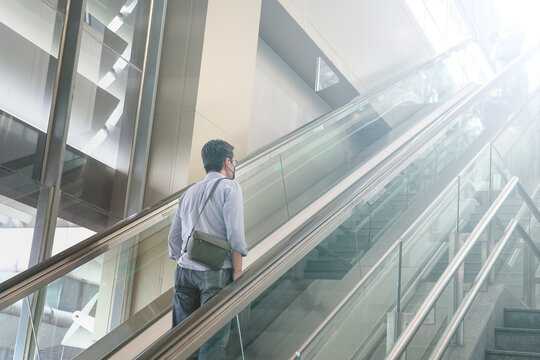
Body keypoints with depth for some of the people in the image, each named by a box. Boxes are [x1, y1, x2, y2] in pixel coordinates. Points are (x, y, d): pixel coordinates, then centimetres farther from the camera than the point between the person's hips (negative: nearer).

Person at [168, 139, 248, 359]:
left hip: (185, 269, 6)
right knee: (214, 338, -5)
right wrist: (237, 271, -7)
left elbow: (174, 238, 19)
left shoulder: (189, 192, 19)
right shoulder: (229, 187, 0)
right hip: (215, 270, -6)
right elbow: (235, 233, -10)